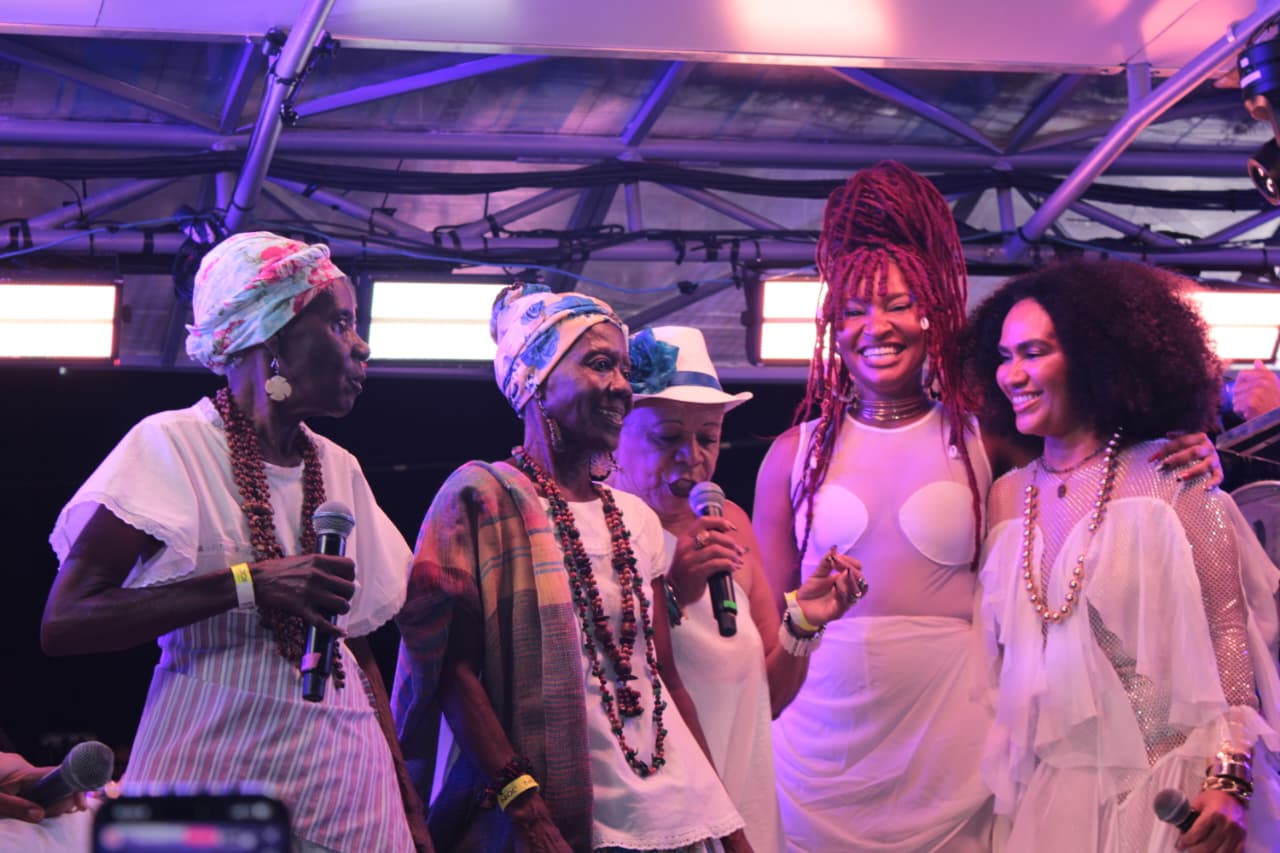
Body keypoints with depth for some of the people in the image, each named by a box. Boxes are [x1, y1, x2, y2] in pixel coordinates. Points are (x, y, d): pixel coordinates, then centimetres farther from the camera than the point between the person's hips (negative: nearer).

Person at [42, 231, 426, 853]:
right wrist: (247, 583, -21)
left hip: (341, 774, 5)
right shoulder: (174, 444, -6)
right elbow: (63, 623, -14)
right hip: (213, 769, -5)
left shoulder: (340, 469, 11)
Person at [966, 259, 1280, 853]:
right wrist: (997, 782, 5)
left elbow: (1227, 629, -9)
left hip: (1169, 792, -4)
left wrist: (1230, 778, -16)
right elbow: (1004, 656, 10)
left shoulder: (1171, 476, -6)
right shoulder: (1008, 496, 7)